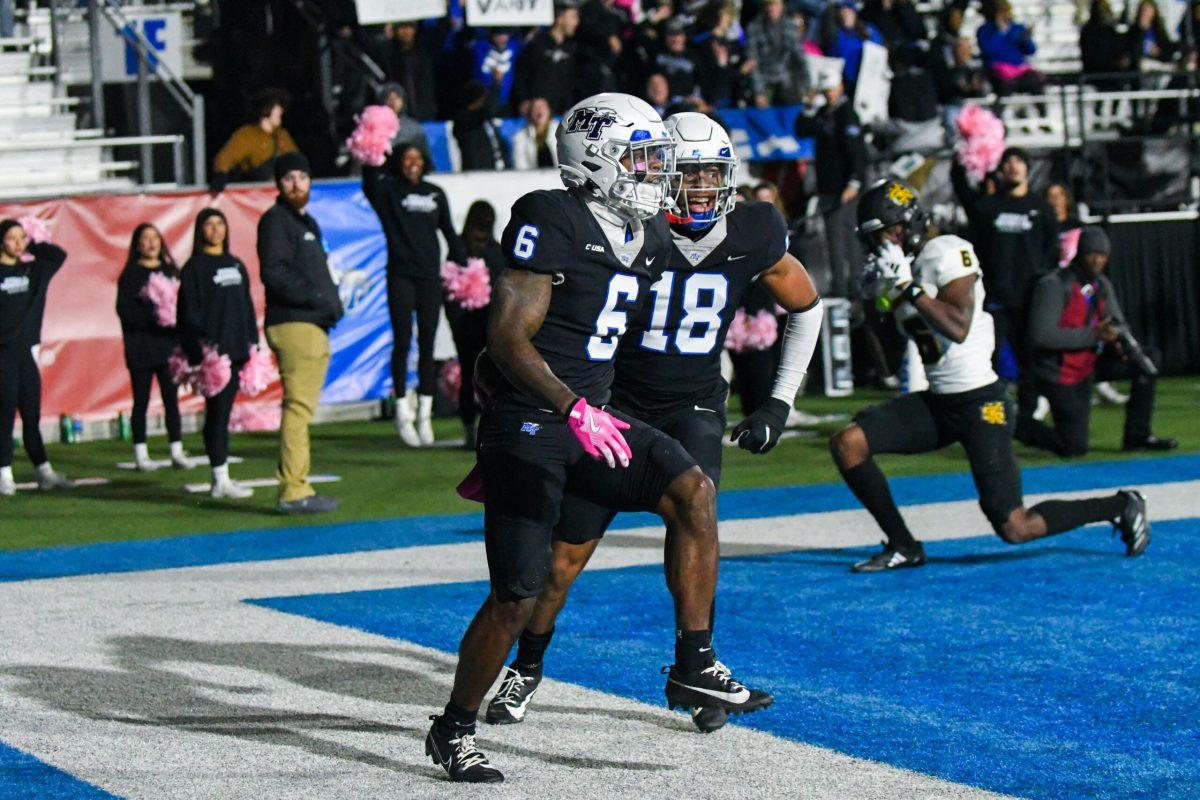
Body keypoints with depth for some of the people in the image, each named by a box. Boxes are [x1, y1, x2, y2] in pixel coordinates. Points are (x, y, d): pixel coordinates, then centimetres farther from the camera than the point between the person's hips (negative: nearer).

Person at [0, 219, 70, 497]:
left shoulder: (34, 269, 11)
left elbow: (59, 254, 9)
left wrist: (32, 245, 6)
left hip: (26, 351, 5)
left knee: (32, 416, 8)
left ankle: (44, 472, 9)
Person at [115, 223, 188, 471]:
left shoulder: (170, 271, 12)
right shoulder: (131, 275, 0)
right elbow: (125, 310, -9)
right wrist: (152, 316, -20)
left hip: (169, 345, 3)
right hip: (141, 346, -3)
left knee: (171, 399, 2)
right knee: (141, 401, 1)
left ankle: (177, 451, 6)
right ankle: (141, 454, 5)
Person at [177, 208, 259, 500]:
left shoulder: (236, 265, 18)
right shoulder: (195, 267, -1)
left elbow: (247, 308, 21)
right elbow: (189, 312, -6)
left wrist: (253, 344, 14)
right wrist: (200, 350, -14)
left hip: (236, 352, 6)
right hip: (212, 352, -6)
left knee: (223, 413, 8)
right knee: (217, 413, -8)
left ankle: (222, 479, 9)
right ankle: (220, 480, -8)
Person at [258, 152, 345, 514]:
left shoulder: (306, 222, 24)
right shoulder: (276, 220, -6)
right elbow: (274, 273, -18)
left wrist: (332, 301, 10)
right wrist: (317, 298, -21)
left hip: (314, 327, 10)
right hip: (293, 325, -10)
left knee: (301, 408, 11)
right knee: (298, 406, -13)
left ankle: (296, 488, 14)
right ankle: (293, 491, -16)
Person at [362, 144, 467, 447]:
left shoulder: (435, 194, 14)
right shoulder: (388, 191, 4)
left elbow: (449, 232, 18)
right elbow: (370, 181, -17)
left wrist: (462, 265, 15)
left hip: (430, 276, 3)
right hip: (401, 275, -3)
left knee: (427, 343, 3)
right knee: (403, 340, -5)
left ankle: (424, 415, 8)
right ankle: (402, 412, 1)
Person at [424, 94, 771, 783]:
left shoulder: (650, 237, 10)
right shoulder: (553, 222, -15)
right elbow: (509, 339, -19)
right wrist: (574, 409, -29)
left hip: (594, 417, 7)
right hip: (529, 425, -7)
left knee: (694, 492, -14)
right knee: (517, 597, -6)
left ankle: (694, 668, -6)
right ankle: (455, 730, 14)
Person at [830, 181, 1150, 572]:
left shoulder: (947, 253, -14)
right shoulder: (895, 267, 10)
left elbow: (958, 328, -27)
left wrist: (907, 286, -25)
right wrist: (876, 296, 3)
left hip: (980, 403, -8)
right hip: (935, 403, 8)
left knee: (1016, 529, -8)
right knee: (846, 443, -9)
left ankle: (1120, 507, 16)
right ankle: (903, 546, 4)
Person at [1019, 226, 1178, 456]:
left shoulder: (1101, 284, 7)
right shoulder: (1053, 286, -18)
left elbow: (1117, 323, 12)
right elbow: (1041, 336, -26)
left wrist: (1117, 338, -14)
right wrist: (1093, 335, -29)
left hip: (1089, 367, 8)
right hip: (1059, 375, -8)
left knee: (1150, 357, -2)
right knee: (1074, 448, -11)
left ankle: (1136, 436, 2)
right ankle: (1013, 424, 10)